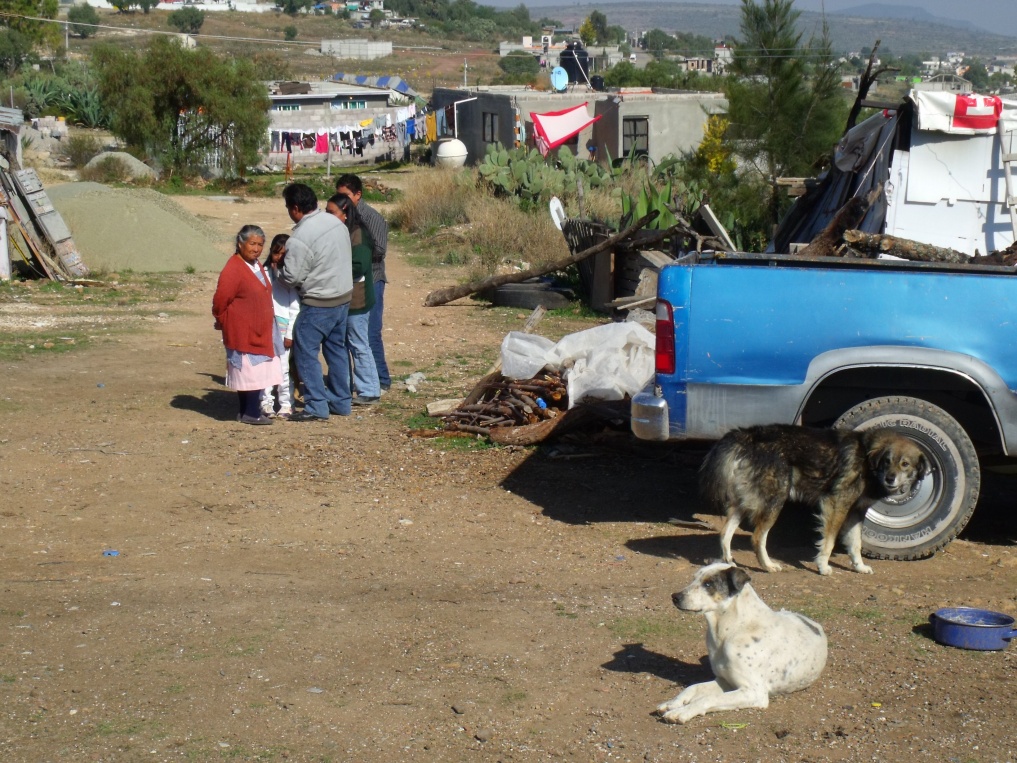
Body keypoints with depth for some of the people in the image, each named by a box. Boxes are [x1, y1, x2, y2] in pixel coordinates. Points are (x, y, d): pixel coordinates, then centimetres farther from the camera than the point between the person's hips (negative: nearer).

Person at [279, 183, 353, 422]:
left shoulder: (300, 238, -22)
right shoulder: (336, 222, 3)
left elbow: (292, 277, -18)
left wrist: (279, 267, 3)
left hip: (318, 303, -8)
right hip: (344, 295, 8)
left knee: (306, 351, 0)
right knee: (336, 348, 17)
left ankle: (316, 407, -1)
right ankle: (341, 402, 25)